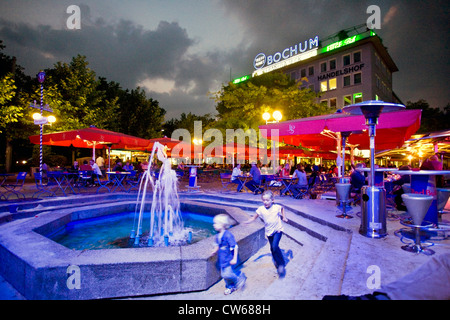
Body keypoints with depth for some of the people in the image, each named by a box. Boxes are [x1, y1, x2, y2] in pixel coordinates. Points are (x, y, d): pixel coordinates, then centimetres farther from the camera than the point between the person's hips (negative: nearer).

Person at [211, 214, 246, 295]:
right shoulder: (218, 235, 2)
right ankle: (230, 287, 37)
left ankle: (240, 277, 13)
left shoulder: (228, 235, -22)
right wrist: (214, 251, 3)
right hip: (222, 259, 8)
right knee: (224, 274, 14)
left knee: (227, 274, -12)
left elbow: (235, 247, -19)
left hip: (228, 259, -8)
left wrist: (235, 259, -19)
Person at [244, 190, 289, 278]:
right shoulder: (261, 209, -13)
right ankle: (278, 262, 38)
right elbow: (254, 218, -5)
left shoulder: (277, 207, -14)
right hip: (269, 231, 3)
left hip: (278, 230, -3)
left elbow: (282, 208, 10)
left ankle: (281, 264, -1)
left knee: (275, 247, -20)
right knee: (273, 249, 13)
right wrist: (246, 222, -20)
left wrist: (284, 217, 3)